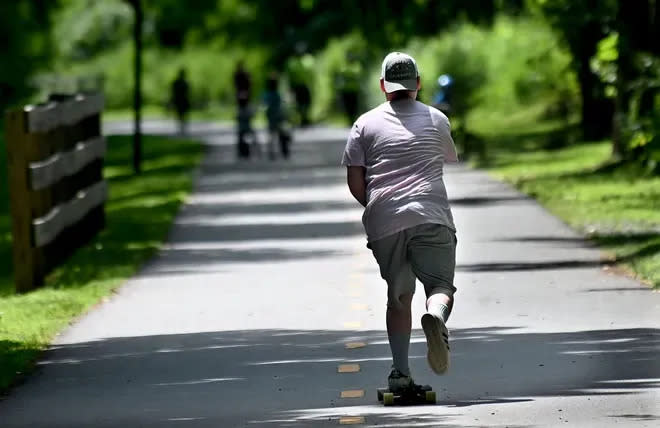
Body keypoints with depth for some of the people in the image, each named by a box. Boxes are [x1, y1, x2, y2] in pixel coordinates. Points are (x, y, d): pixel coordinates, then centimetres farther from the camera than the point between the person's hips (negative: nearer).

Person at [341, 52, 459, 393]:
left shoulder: (366, 124, 11)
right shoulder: (436, 119, 14)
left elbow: (355, 182, 6)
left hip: (384, 223, 1)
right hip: (431, 217, -1)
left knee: (398, 298, 11)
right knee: (440, 285, -3)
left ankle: (400, 371, 1)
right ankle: (436, 317, -38)